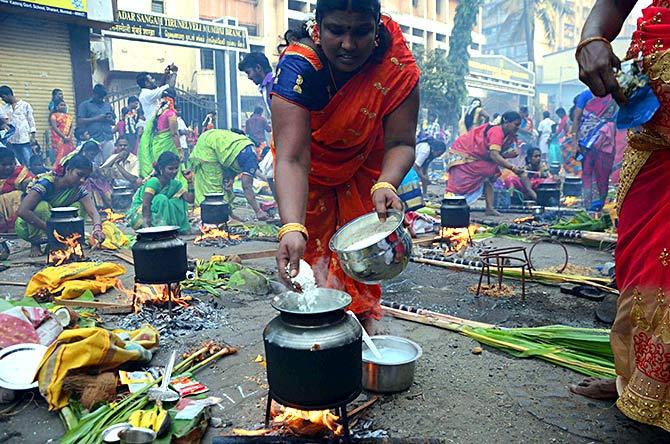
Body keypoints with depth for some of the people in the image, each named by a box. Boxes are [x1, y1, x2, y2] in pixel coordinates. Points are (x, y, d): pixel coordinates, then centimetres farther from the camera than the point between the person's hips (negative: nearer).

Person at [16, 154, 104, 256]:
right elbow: (22, 211, -37)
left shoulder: (79, 189, -12)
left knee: (79, 207, -17)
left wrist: (97, 228, -46)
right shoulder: (46, 183, -28)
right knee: (42, 206, -34)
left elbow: (93, 212, -24)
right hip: (27, 228, -4)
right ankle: (35, 244, -13)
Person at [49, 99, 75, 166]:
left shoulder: (69, 116, 19)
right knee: (60, 155, -11)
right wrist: (64, 137, -16)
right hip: (58, 139, -4)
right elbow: (55, 127, -7)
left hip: (68, 140, 5)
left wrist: (69, 136, -10)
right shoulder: (54, 115, 4)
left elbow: (72, 127, 9)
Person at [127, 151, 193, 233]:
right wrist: (148, 224, -39)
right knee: (161, 199, -30)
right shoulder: (154, 182, -23)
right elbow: (145, 205, -30)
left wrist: (190, 180, -14)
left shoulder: (175, 184, -2)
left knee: (179, 202, -7)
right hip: (138, 214, -7)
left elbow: (190, 199, -10)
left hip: (155, 215, 7)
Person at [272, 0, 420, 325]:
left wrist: (385, 186, -47)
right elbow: (292, 158, -43)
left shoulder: (397, 65, -28)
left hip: (364, 164, 2)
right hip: (310, 167, -1)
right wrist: (293, 228, -57)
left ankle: (362, 327, 26)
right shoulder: (298, 66, -35)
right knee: (316, 254, -2)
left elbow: (400, 142, -25)